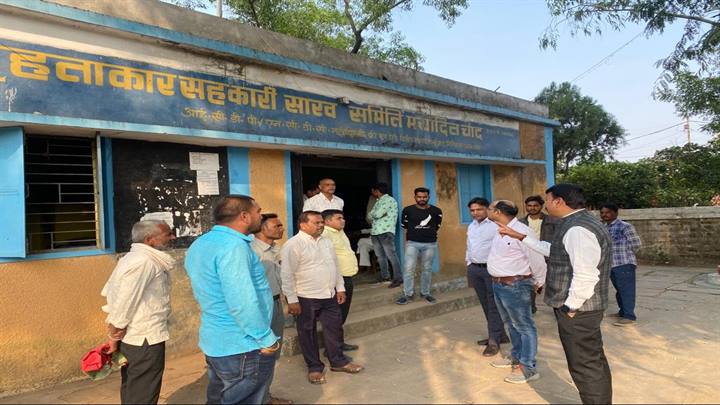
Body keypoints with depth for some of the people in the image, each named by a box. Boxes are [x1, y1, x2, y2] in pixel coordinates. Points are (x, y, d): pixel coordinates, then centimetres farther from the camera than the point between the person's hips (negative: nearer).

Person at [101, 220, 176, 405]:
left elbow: (109, 290, 14)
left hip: (132, 337, 10)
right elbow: (124, 301, -24)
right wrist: (114, 337, -13)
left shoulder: (133, 257, 10)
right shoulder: (144, 261, -21)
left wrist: (116, 333, 13)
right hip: (145, 340, -10)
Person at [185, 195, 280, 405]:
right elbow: (242, 302, -29)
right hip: (243, 349, -9)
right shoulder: (233, 245, -22)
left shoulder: (200, 244, 9)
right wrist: (266, 339, -18)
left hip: (215, 343, 9)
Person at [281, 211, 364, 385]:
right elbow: (287, 275, -15)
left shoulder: (326, 242, 10)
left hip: (329, 296, 6)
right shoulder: (293, 245, -13)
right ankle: (314, 368, 23)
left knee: (334, 329, 14)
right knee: (308, 333, 7)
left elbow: (335, 266, 18)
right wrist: (292, 300, -16)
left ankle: (338, 361, 30)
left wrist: (340, 288, 13)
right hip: (306, 298, -6)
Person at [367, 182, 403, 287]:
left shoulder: (389, 200, -8)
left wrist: (373, 214, 2)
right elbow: (370, 215, 15)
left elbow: (377, 214, -18)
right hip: (375, 232, 10)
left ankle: (398, 278, -7)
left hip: (385, 232, -9)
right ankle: (385, 275, 24)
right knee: (380, 256, 14)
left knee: (391, 255, -9)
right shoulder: (379, 201, 20)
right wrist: (376, 214, -4)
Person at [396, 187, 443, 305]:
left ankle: (425, 293, 22)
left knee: (427, 269, 10)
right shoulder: (408, 210, -5)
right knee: (409, 268, -5)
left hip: (430, 244, 1)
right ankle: (407, 294, 4)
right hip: (412, 243, -1)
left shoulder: (436, 211, 0)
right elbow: (404, 225, 9)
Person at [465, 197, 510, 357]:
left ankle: (494, 340, 4)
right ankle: (499, 334, 24)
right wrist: (468, 263, 20)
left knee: (494, 305, -3)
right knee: (485, 304, 12)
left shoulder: (496, 225, -12)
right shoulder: (471, 226, 15)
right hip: (475, 269, 8)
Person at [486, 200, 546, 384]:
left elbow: (537, 260, -15)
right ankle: (516, 357, 37)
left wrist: (538, 283, -4)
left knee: (524, 326, 1)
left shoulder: (522, 232, -20)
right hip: (498, 284, 10)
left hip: (515, 285, -9)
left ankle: (528, 368, 9)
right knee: (511, 324, 22)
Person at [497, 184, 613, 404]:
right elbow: (553, 251, 24)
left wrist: (570, 307, -18)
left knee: (584, 367, 2)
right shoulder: (580, 223, 11)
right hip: (585, 307, 10)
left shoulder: (577, 229, -23)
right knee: (594, 362, 21)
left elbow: (585, 277, -29)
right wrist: (520, 237, 25)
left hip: (577, 309, -10)